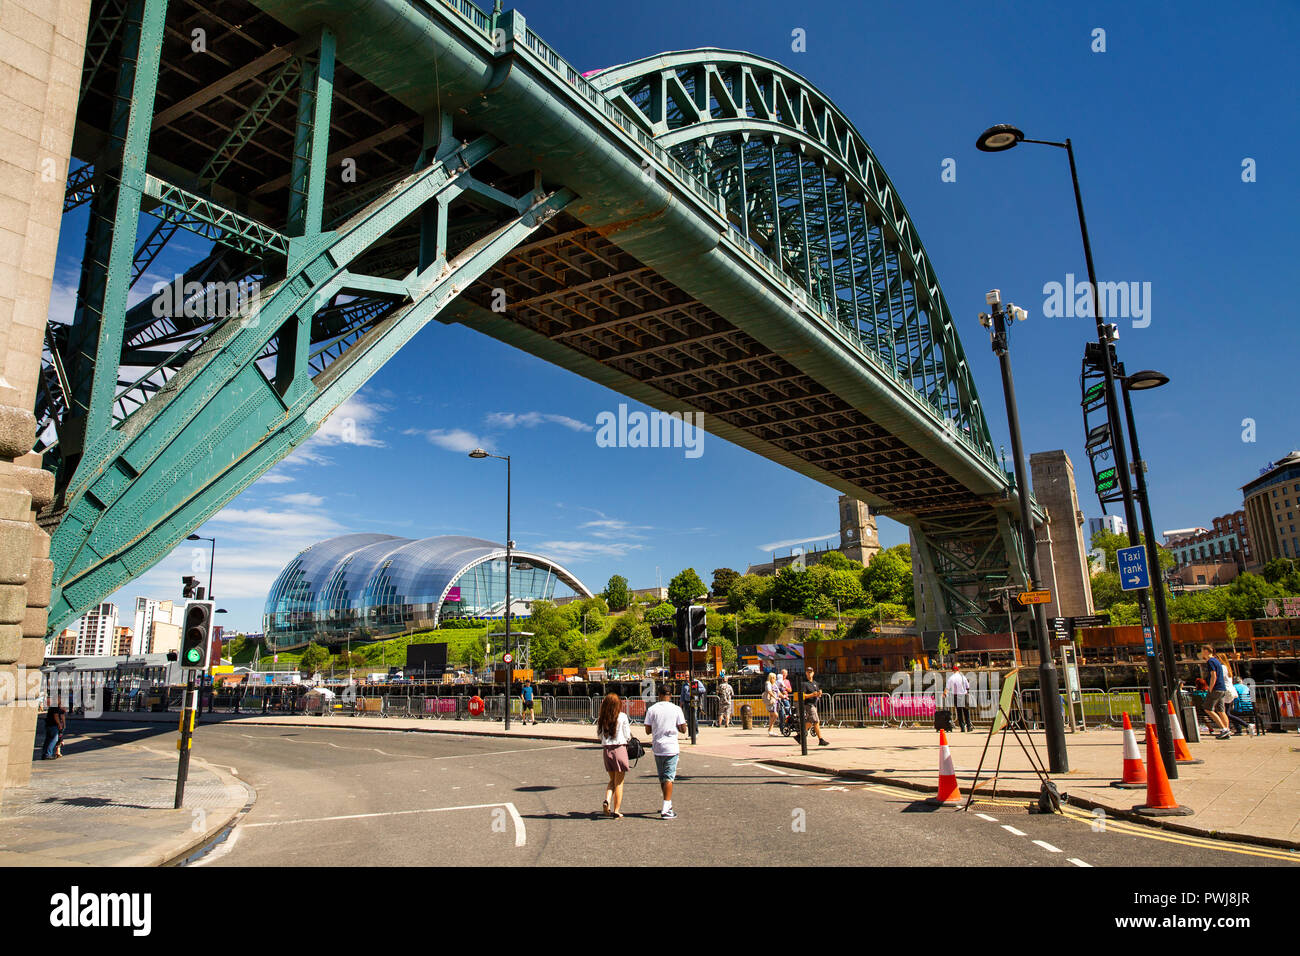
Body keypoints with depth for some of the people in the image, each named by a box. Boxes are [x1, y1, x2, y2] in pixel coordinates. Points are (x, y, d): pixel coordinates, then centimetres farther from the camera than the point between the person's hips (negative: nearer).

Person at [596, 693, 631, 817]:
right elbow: (627, 736, -5)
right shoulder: (622, 716, -8)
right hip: (619, 748, -4)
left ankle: (607, 800, -4)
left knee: (612, 780, 19)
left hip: (606, 750, 4)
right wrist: (629, 728, 14)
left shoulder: (601, 719, 3)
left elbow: (599, 735, 10)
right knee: (619, 783, 6)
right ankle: (616, 811, 7)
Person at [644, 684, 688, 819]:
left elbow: (648, 730, -1)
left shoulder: (652, 709, -3)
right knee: (669, 777, -1)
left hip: (657, 748, 2)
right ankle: (666, 810, -7)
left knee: (662, 777, 16)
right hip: (671, 747, -2)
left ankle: (668, 805, 28)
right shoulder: (676, 709, -6)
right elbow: (683, 729, -4)